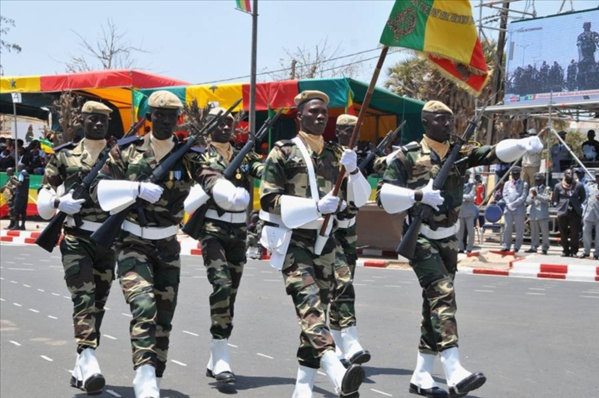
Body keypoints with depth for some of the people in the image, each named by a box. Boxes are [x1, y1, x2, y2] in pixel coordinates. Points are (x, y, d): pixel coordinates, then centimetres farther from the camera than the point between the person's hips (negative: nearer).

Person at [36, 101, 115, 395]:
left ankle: (81, 370, 21)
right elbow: (43, 201, 7)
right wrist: (59, 202, -15)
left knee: (98, 304, 9)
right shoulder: (64, 157, 6)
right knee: (84, 298, -17)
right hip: (76, 240, -2)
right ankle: (88, 363, -28)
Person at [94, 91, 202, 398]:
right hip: (133, 244, -3)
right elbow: (100, 189, -6)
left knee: (164, 315, 9)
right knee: (143, 306, -21)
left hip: (167, 246, 3)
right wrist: (137, 189, -21)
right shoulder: (127, 151, -3)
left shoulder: (188, 156, 2)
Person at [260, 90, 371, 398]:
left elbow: (360, 198, 12)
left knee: (317, 308, 5)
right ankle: (336, 372, -42)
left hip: (325, 241, 6)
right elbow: (268, 199, -8)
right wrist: (315, 206, -19)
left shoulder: (334, 155, 15)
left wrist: (352, 171, -9)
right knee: (309, 302, -23)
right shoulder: (283, 152, 0)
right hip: (293, 241, -6)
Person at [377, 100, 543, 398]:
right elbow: (384, 196, -14)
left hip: (449, 241, 6)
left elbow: (497, 152, -6)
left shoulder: (459, 155, 6)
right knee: (443, 294, -21)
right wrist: (419, 194, -26)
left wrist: (525, 144, -24)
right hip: (420, 240, -6)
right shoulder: (407, 158, -7)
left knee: (434, 303, 9)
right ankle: (455, 374, -30)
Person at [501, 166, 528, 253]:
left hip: (519, 210, -3)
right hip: (508, 209, 3)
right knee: (507, 228, 1)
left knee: (519, 229, -1)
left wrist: (513, 204, -13)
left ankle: (517, 247, 2)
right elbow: (505, 195, 8)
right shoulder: (507, 183, 17)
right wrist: (509, 205, -9)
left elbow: (523, 197, -4)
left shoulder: (524, 184, 6)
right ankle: (506, 246, 5)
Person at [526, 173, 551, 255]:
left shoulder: (546, 189, 6)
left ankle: (545, 248, 2)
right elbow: (528, 201, 9)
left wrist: (537, 195, -20)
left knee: (545, 232, -2)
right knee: (534, 232, 7)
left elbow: (547, 199, -10)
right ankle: (534, 247, 11)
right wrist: (532, 196, -12)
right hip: (533, 214, 4)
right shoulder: (532, 189, 17)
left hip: (543, 214, -4)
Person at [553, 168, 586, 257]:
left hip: (575, 212, -1)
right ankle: (565, 250, 13)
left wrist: (577, 205, 6)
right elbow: (554, 199, 14)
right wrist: (560, 205, 4)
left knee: (574, 233, -3)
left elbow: (583, 197, 14)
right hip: (562, 212, 1)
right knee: (563, 233, 4)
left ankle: (573, 251, 4)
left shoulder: (578, 185, 2)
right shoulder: (558, 186, 5)